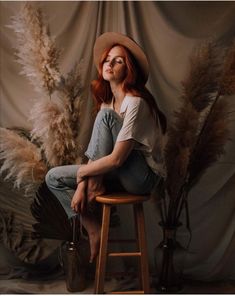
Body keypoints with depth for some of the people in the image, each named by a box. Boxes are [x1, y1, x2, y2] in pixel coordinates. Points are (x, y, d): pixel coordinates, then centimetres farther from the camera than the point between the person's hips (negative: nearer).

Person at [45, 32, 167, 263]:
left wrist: (81, 172, -10)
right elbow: (97, 151, 3)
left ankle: (96, 187, -12)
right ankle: (93, 229, 2)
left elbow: (116, 158, -25)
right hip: (120, 174, 8)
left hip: (142, 176, -8)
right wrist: (82, 185, -8)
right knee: (53, 178, 1)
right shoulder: (107, 101, 8)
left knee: (105, 115, -24)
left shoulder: (135, 103, -20)